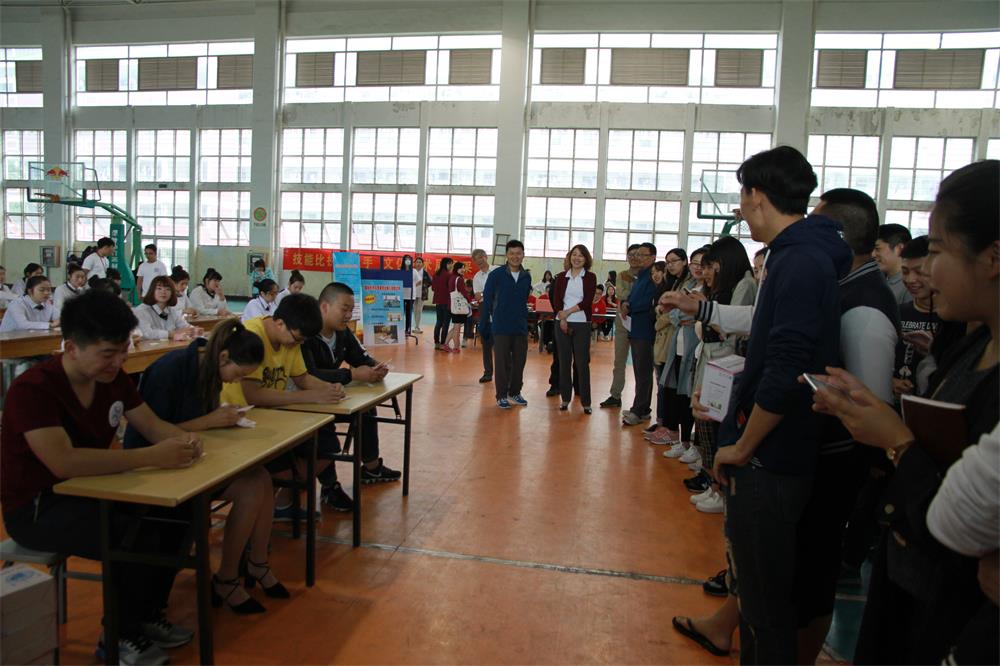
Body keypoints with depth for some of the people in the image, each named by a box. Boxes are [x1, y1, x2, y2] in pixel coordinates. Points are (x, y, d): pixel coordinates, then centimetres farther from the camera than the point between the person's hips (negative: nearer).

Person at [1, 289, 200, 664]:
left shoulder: (113, 377, -3)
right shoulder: (32, 390, -26)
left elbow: (152, 425, 2)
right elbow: (63, 462, -37)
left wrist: (183, 440, -21)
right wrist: (151, 457, -39)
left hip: (88, 492, 7)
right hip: (37, 507, -7)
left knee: (176, 516, -12)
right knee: (137, 537, -27)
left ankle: (147, 615, 10)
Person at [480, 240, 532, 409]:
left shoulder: (527, 277, 4)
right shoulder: (496, 275, -8)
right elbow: (486, 301, -5)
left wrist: (525, 320, 10)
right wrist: (484, 325, -4)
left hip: (521, 328, 4)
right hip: (501, 327, -4)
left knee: (519, 362, 11)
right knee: (502, 362, 4)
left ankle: (515, 393, 27)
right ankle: (501, 396, 16)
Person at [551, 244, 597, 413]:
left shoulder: (590, 277, 2)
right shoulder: (561, 277, 8)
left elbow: (587, 302, -7)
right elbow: (556, 300, 1)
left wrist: (568, 312, -12)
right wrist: (562, 318, -12)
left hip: (582, 324, -2)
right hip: (562, 323, 2)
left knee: (582, 363, -1)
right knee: (564, 361, 6)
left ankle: (585, 401, 5)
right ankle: (565, 398, 15)